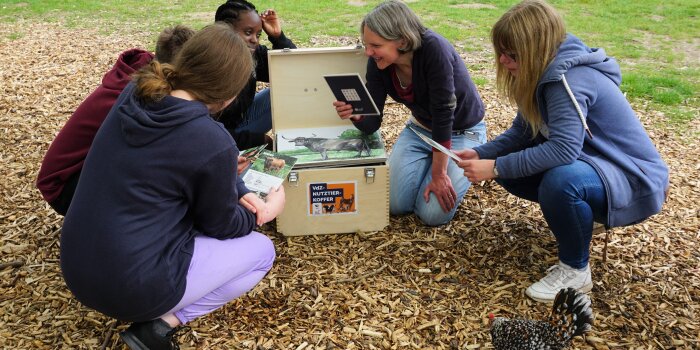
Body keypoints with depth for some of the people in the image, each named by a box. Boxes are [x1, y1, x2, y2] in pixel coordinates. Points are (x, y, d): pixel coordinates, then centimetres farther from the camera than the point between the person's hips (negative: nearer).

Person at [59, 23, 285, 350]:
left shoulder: (134, 93, -1)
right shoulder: (212, 142, -21)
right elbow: (220, 225, -3)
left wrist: (240, 193, 4)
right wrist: (264, 212, 15)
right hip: (130, 286, -7)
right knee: (262, 250, 12)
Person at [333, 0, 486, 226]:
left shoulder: (433, 49, -34)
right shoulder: (377, 63, -16)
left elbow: (443, 112, -31)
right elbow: (371, 124, -14)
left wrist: (439, 174, -26)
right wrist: (355, 114, -38)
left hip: (462, 132, -5)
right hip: (421, 128, 5)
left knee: (432, 214, -16)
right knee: (396, 205, -7)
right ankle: (429, 161, 20)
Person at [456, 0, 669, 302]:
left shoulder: (568, 78, -27)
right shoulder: (546, 72, 1)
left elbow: (563, 148, -36)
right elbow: (521, 133, 4)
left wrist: (496, 168, -31)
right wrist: (481, 154, -10)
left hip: (633, 179, -9)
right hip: (592, 160, 9)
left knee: (561, 181, -38)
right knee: (510, 168, -2)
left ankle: (575, 271, -13)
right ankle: (577, 217, 16)